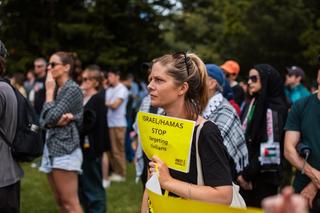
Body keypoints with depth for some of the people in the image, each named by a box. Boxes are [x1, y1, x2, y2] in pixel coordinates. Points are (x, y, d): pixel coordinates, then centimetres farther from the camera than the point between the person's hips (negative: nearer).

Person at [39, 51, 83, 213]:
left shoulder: (72, 89, -10)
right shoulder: (56, 89, 15)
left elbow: (50, 117, -18)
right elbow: (43, 121, 7)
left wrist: (49, 91, -5)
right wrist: (58, 120, -15)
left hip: (65, 150, -9)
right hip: (52, 148, 9)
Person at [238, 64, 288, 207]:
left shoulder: (274, 108, -13)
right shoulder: (254, 104, 12)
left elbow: (269, 148, -19)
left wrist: (248, 174, -15)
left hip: (263, 177, -7)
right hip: (246, 170, 7)